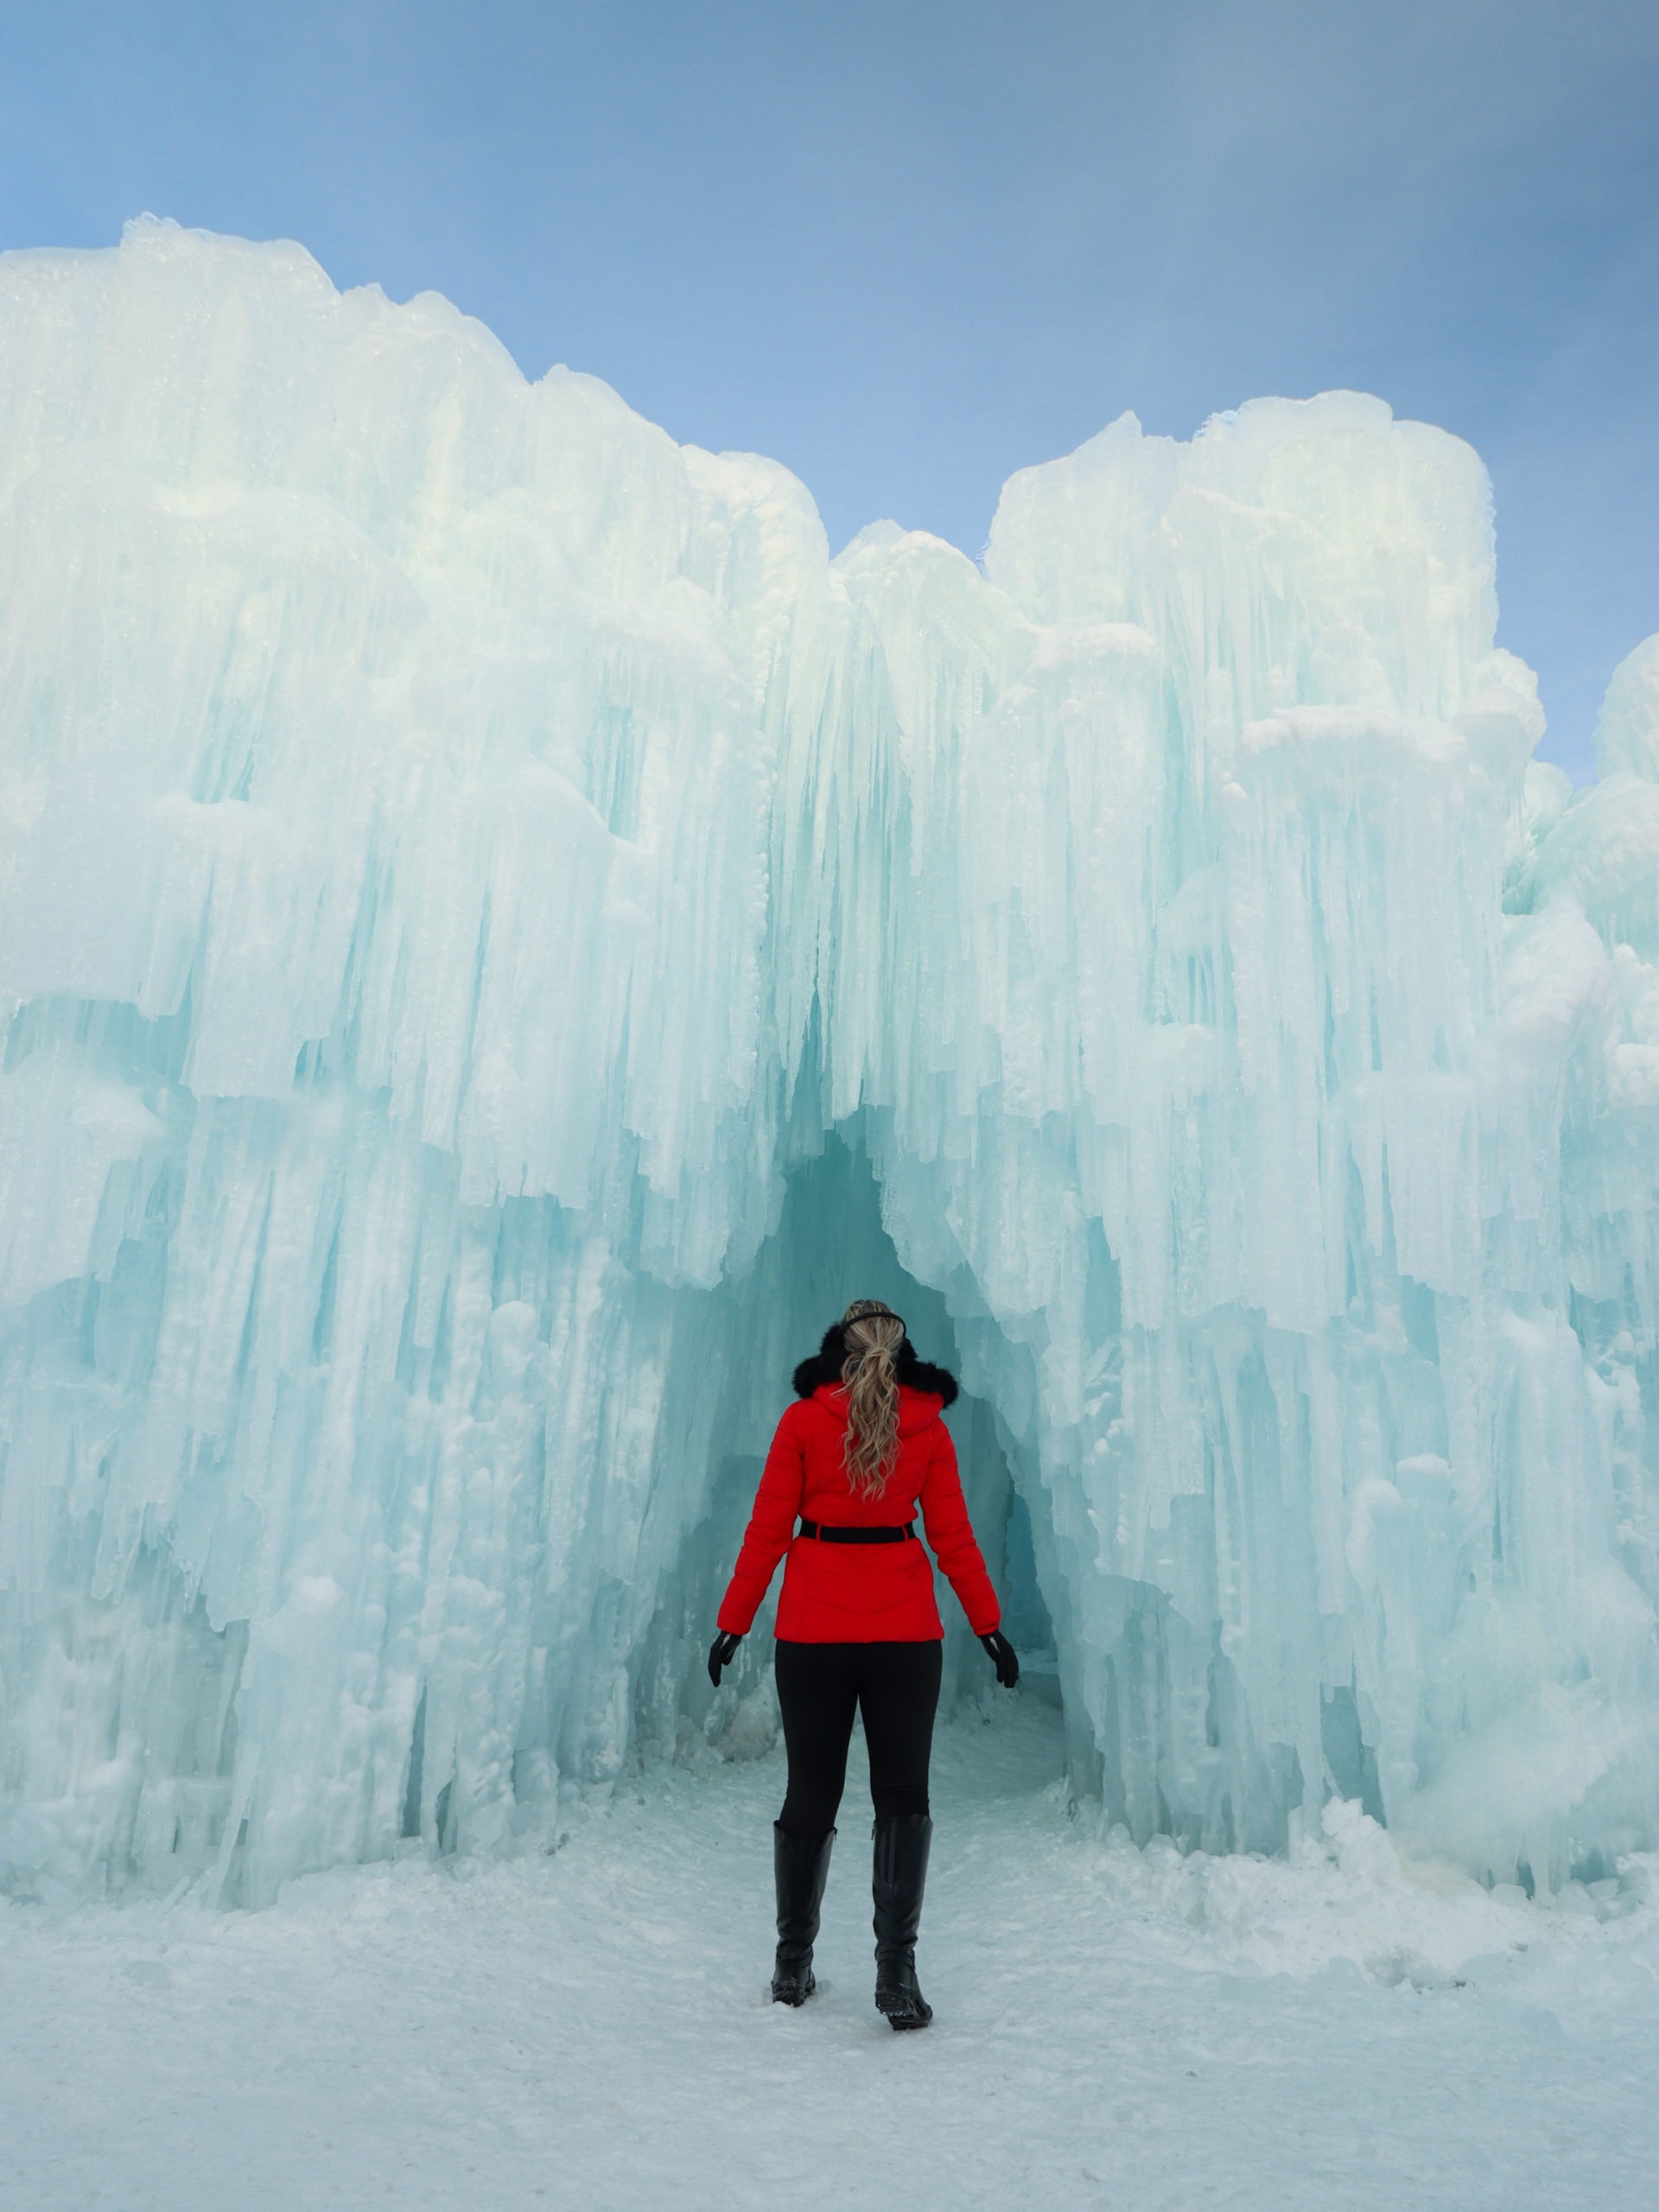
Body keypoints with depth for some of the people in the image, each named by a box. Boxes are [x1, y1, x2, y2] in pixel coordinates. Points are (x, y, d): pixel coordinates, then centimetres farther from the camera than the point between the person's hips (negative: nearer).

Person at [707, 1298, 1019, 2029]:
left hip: (813, 1633, 0)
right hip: (905, 1633, 0)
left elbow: (768, 1532, -4)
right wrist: (988, 1625, 10)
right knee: (902, 1797, 10)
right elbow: (953, 1538, 1)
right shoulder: (928, 1426, 0)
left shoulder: (803, 1420, -4)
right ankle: (896, 1969, 0)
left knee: (810, 1796, 13)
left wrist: (733, 1622, 3)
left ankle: (792, 1967, 24)